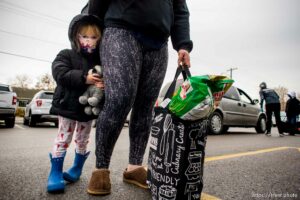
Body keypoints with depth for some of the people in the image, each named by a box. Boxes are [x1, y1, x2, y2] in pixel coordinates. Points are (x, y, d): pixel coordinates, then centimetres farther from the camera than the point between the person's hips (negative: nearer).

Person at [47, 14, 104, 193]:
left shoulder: (100, 60, 4)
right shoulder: (66, 55, -3)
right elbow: (60, 74, -19)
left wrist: (103, 84, -26)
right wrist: (84, 78, -32)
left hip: (89, 108, 3)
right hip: (68, 105, -3)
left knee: (82, 141, 15)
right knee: (63, 138, 2)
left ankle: (77, 169, 34)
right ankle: (56, 172, 17)